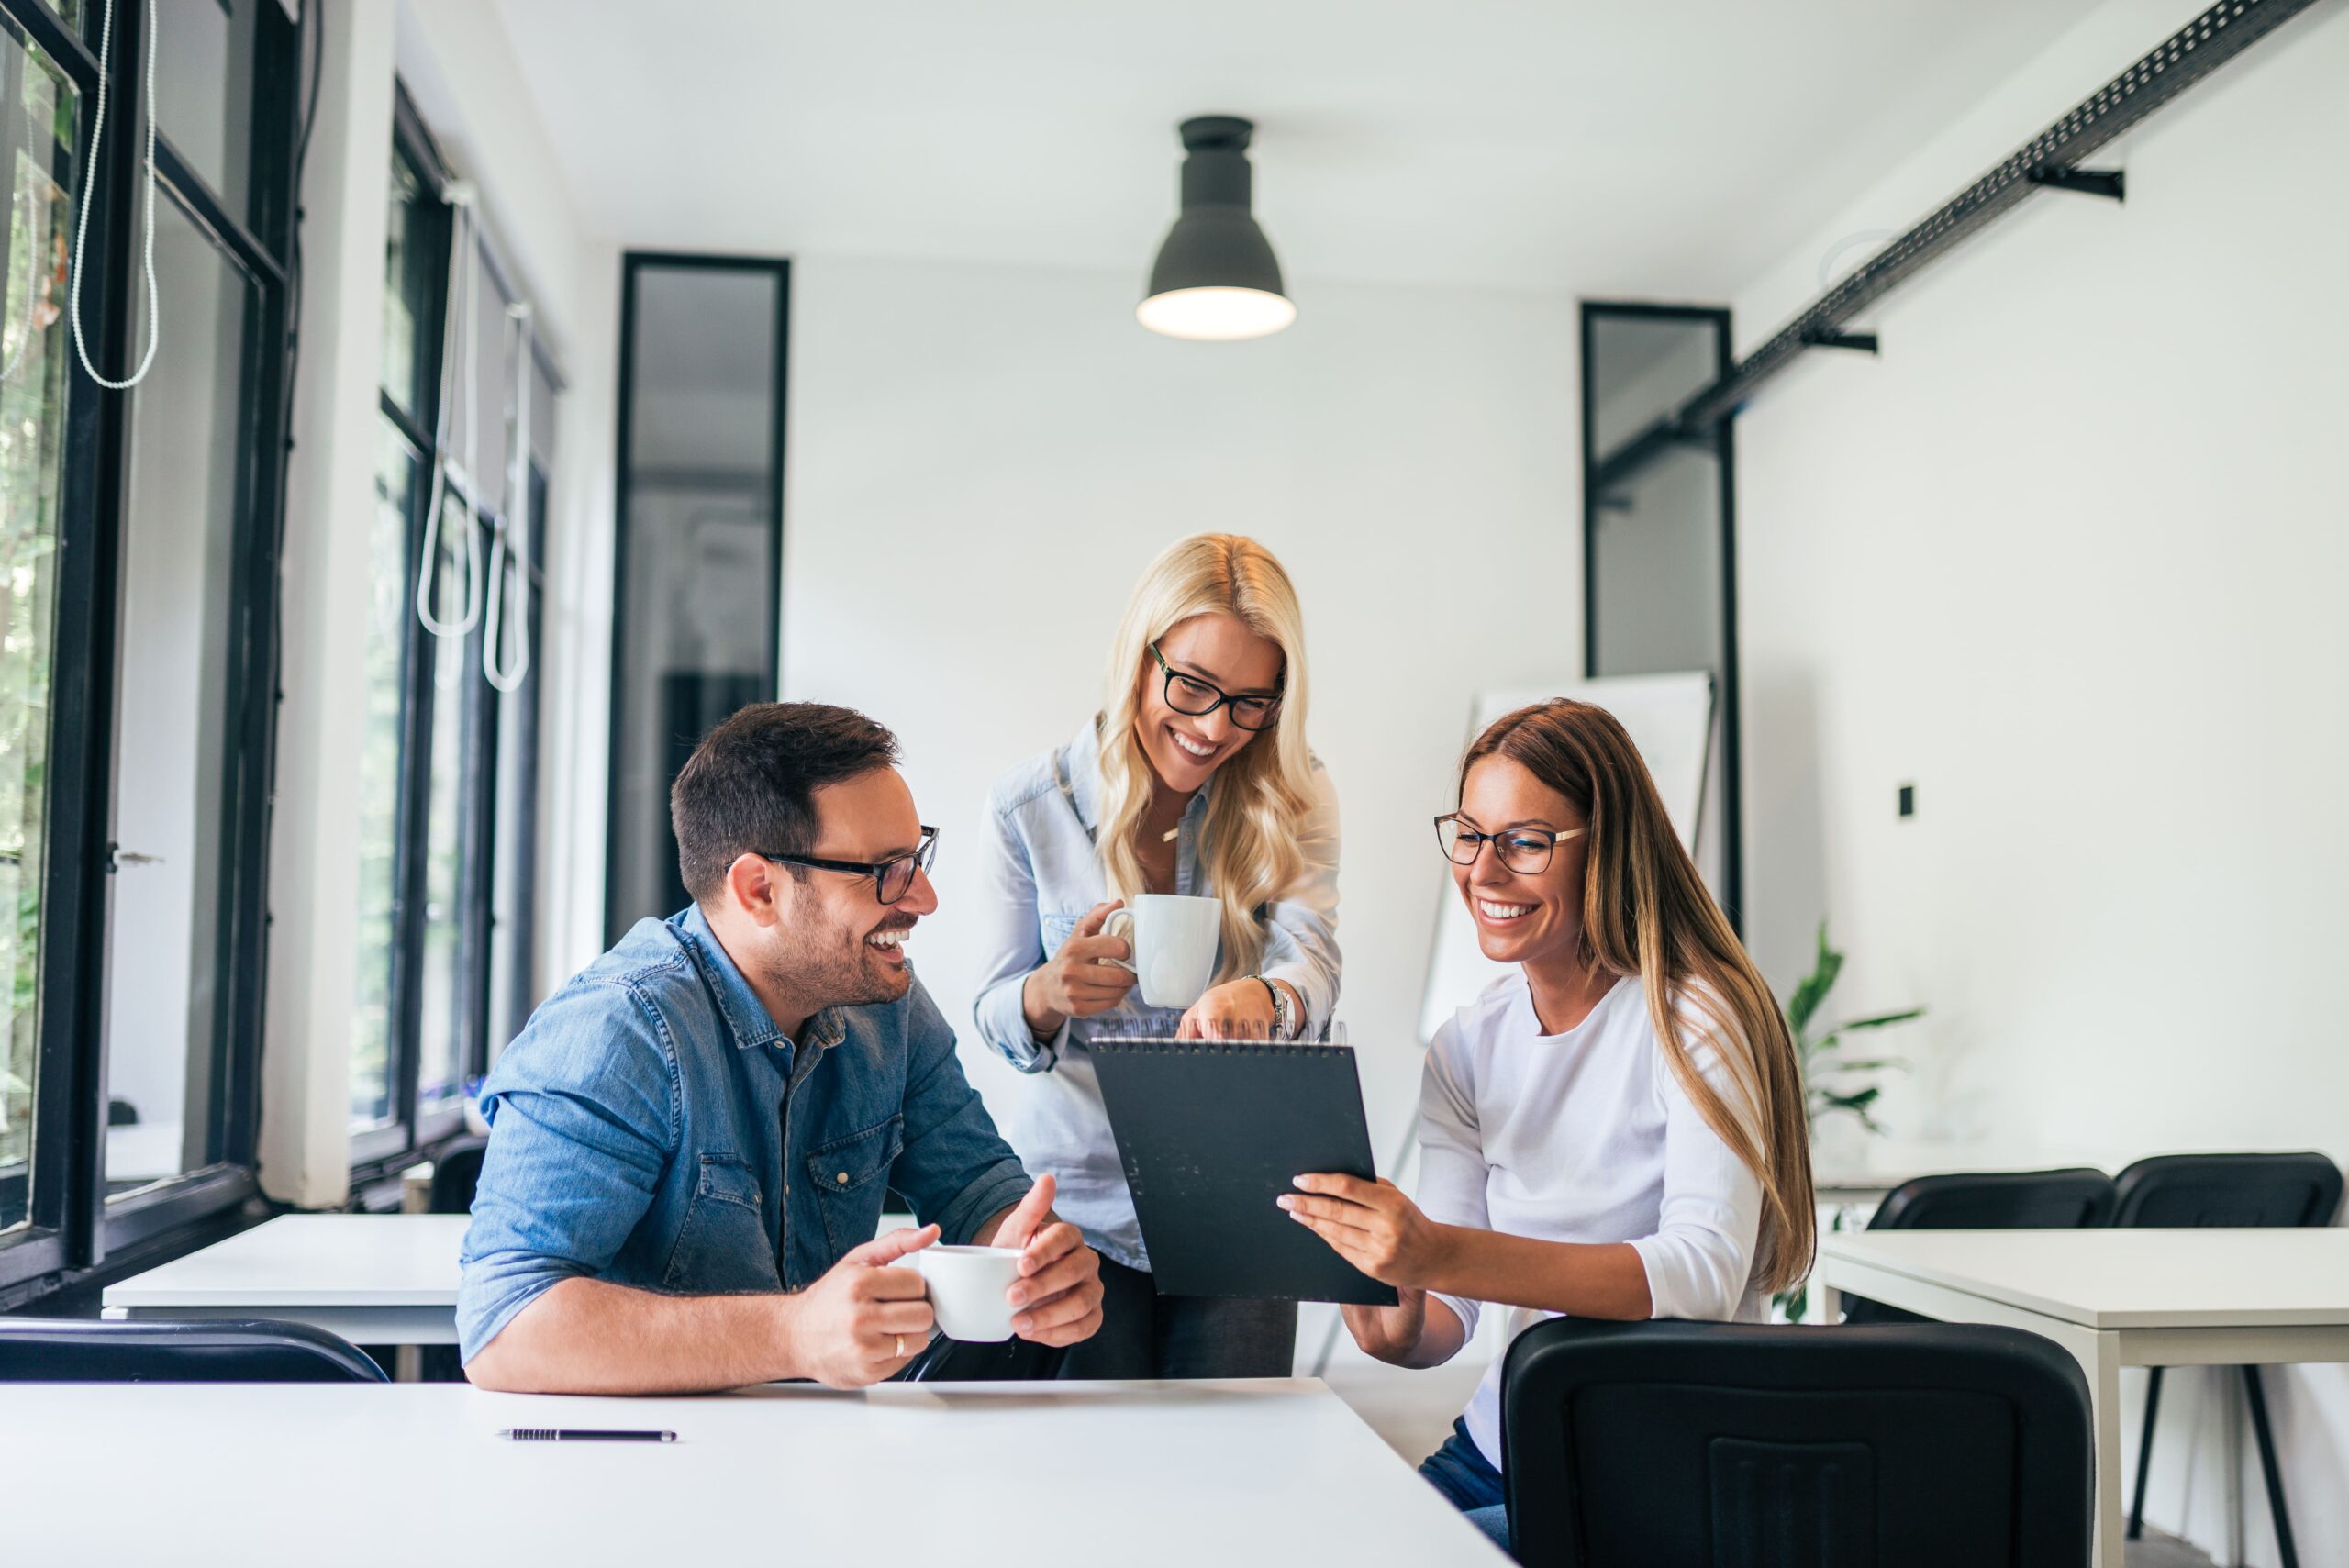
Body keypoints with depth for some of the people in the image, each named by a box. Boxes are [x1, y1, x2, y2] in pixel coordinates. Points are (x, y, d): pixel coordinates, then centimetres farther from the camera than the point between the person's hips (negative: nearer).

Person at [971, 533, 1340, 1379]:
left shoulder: (1295, 798, -4)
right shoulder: (1031, 805, -6)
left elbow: (1313, 956, -19)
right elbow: (996, 1013, -1)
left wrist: (1259, 998, -43)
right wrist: (1048, 993, -25)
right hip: (1081, 1206, 0)